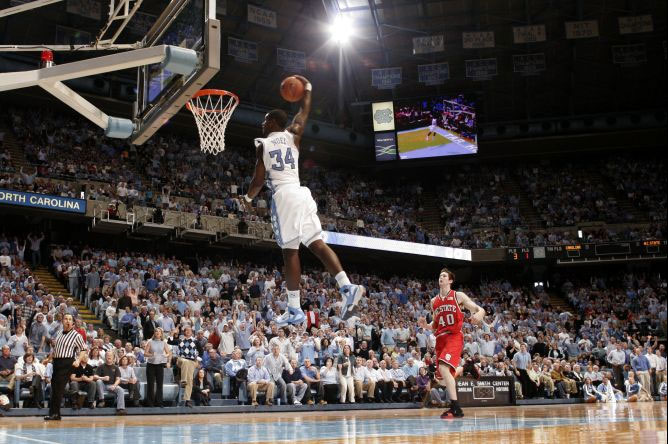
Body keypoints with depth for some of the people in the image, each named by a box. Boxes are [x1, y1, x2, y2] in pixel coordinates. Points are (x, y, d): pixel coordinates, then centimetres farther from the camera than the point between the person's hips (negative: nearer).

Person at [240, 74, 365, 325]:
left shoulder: (262, 144, 4)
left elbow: (259, 179, -1)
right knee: (317, 244, -1)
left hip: (282, 196, -5)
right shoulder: (292, 136, 15)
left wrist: (248, 198, 16)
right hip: (301, 193, 5)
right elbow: (304, 114, 33)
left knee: (290, 251, -5)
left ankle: (294, 310, -5)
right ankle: (347, 287, -20)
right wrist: (306, 90, 44)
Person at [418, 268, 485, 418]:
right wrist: (426, 325, 2)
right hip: (440, 338, 7)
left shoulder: (458, 296, 1)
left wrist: (479, 314, -26)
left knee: (443, 368, -27)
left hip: (454, 336, -7)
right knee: (441, 377, 9)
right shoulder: (434, 301, 15)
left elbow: (480, 310, -2)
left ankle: (456, 408, -25)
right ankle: (466, 367, 38)